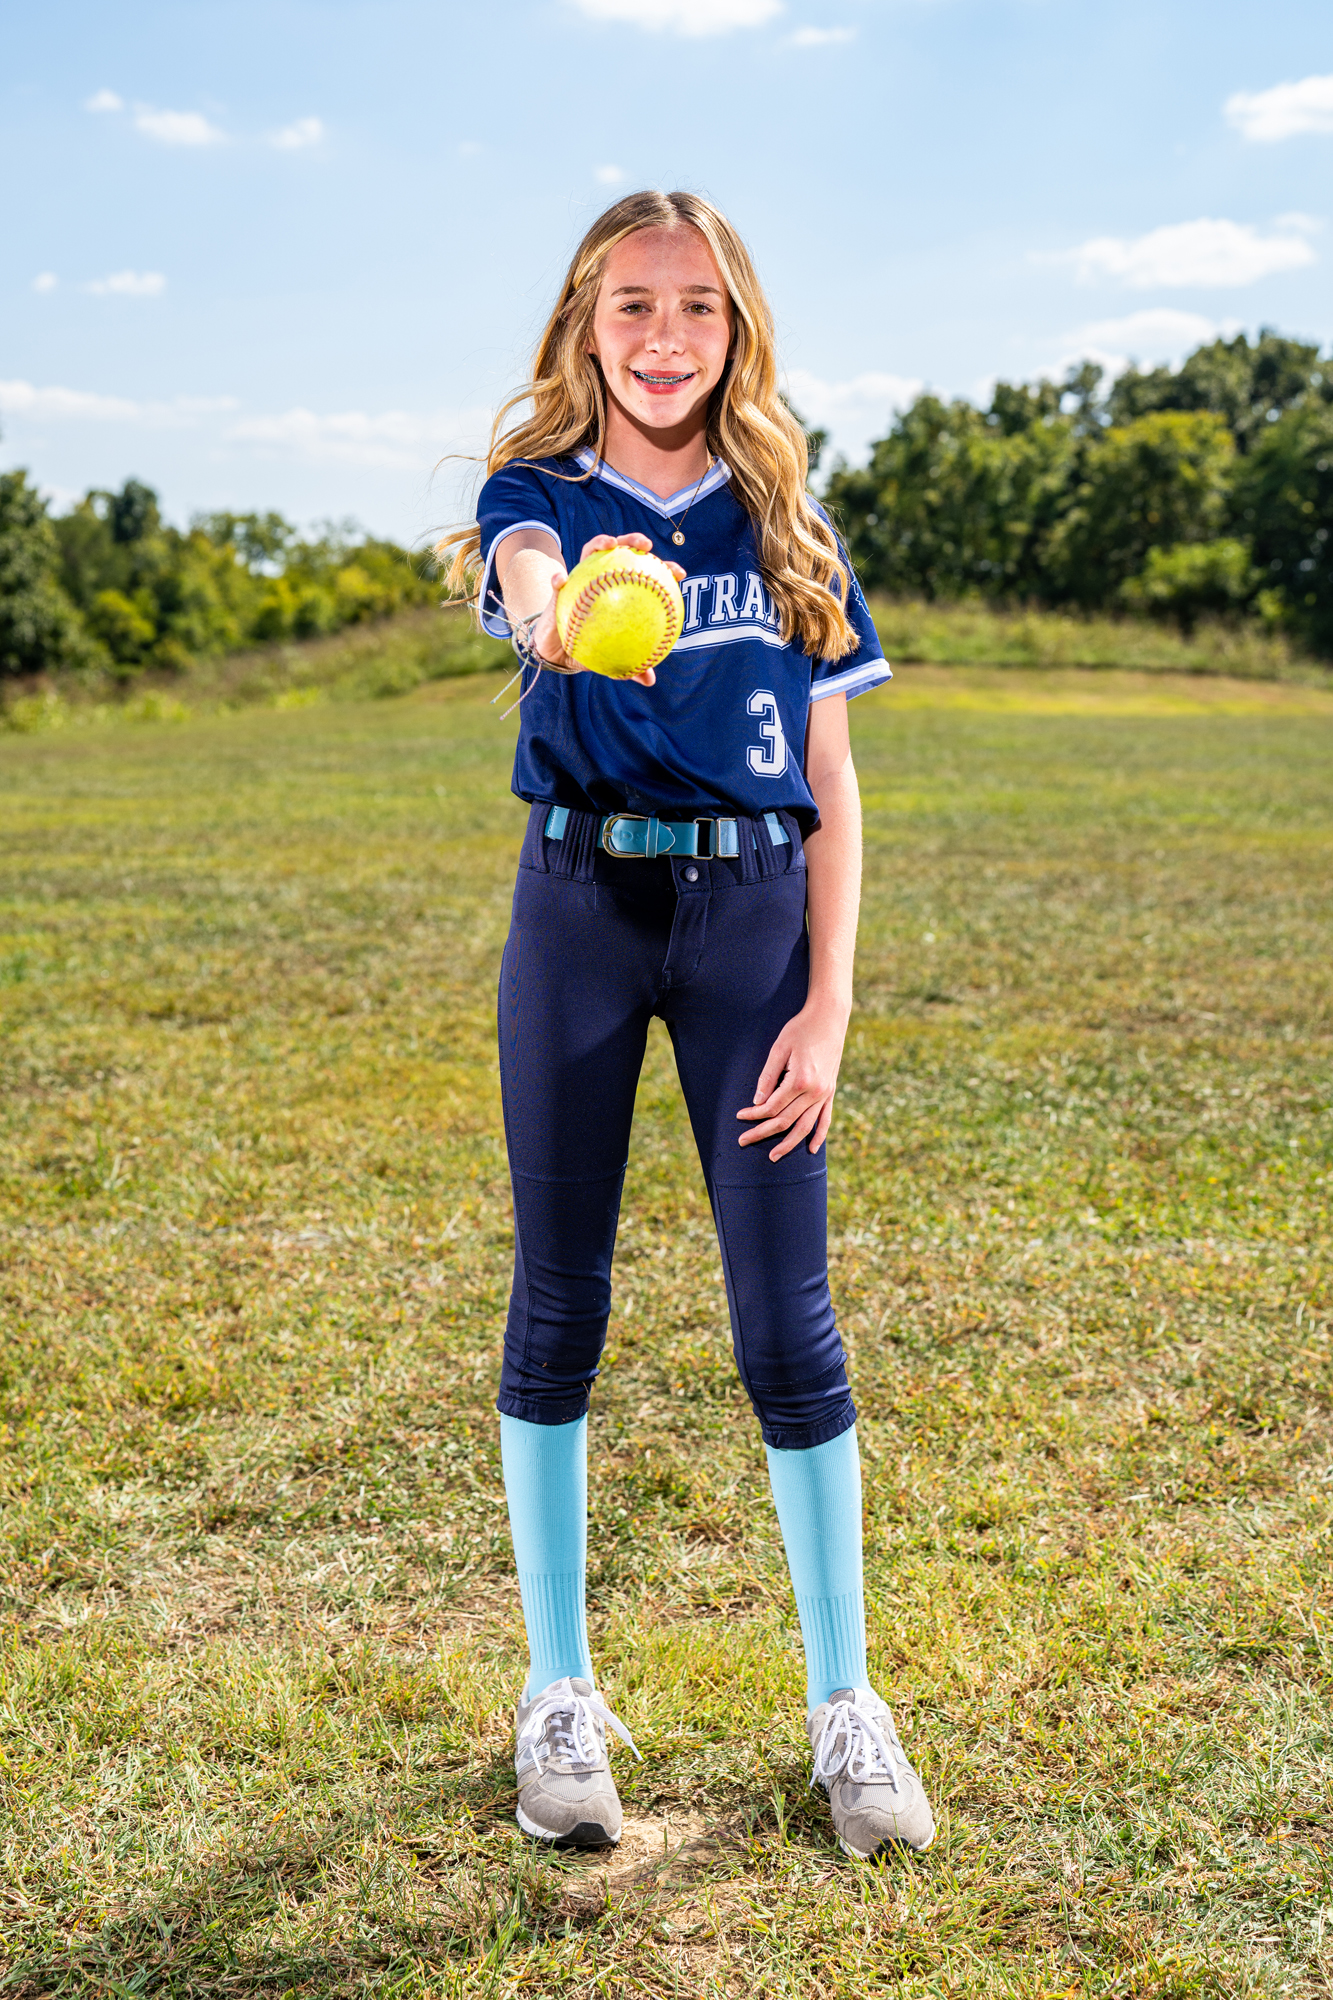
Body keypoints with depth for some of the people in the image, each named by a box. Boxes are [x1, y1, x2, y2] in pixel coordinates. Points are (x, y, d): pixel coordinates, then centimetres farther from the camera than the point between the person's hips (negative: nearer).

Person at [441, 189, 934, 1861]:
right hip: (578, 907, 0)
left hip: (751, 909, 1)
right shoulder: (539, 494, 3)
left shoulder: (784, 526, 8)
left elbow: (832, 789, 6)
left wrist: (829, 1004, -4)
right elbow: (521, 581, -24)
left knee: (786, 1317, -1)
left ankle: (844, 1703, 15)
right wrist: (561, 609, -49)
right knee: (558, 1302, 6)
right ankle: (559, 1692, 21)